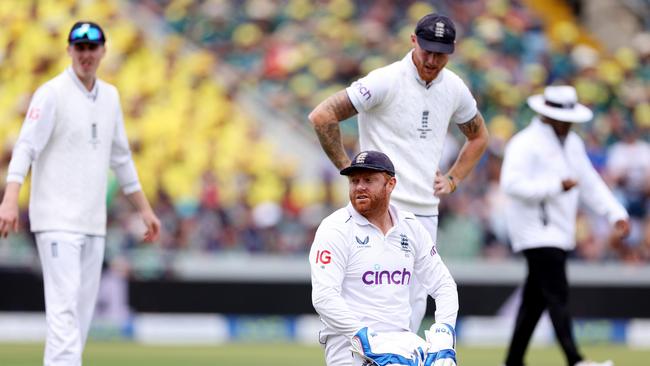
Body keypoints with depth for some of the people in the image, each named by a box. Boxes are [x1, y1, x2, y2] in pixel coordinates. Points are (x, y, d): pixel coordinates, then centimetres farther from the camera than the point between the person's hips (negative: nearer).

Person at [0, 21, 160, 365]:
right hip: (57, 220, -7)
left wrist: (144, 208, 20)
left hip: (93, 221, 7)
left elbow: (120, 158, 22)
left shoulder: (110, 96, 14)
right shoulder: (52, 93, -7)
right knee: (65, 302, -16)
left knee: (84, 307, 6)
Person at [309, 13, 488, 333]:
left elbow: (478, 137, 27)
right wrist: (348, 169, -10)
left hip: (426, 213, 6)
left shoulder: (454, 88, 8)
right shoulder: (386, 81, -12)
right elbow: (322, 116, -14)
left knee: (414, 306, 7)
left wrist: (453, 180, 14)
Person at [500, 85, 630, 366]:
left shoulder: (573, 143, 17)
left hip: (559, 234, 9)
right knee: (557, 295, -15)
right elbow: (512, 183, -22)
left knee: (535, 299, 10)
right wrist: (556, 186, -24)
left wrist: (616, 213, 8)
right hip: (537, 234, -9)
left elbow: (590, 182, 20)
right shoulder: (526, 143, -11)